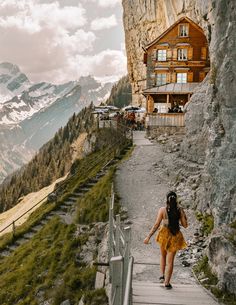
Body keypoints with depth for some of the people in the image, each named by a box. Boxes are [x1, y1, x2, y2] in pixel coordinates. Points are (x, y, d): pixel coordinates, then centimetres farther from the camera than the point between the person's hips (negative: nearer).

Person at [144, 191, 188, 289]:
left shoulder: (162, 210, -10)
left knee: (163, 256, 26)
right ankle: (167, 282, 10)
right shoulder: (180, 210, -6)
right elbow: (185, 225, 0)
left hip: (164, 234, 0)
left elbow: (156, 225, -12)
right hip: (175, 236, 1)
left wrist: (148, 237, -7)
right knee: (170, 260, 9)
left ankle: (162, 275, 20)